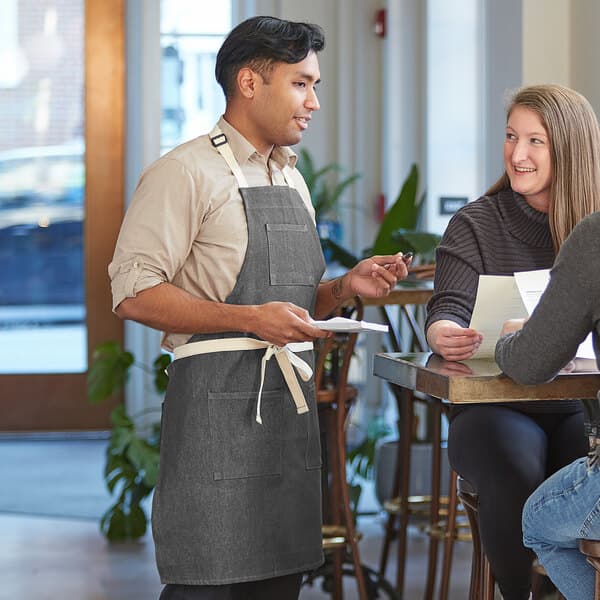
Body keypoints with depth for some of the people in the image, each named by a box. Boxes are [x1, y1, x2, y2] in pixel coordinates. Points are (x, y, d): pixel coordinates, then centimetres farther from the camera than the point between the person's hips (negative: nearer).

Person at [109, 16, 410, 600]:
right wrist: (250, 320, -20)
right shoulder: (185, 172, -7)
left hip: (290, 399, 8)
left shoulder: (292, 181, 19)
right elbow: (133, 293, -14)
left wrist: (345, 286, 6)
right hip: (218, 403, -8)